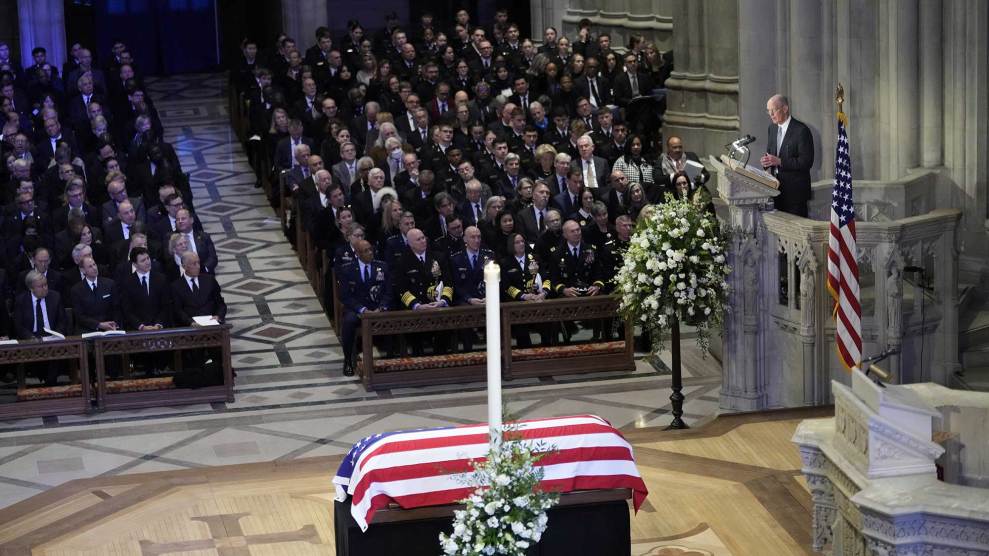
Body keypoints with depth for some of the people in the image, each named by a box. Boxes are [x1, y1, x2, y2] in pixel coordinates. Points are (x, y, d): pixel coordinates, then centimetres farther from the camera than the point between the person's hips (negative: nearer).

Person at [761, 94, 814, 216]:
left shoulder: (801, 130, -13)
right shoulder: (772, 128, 12)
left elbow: (806, 162, -17)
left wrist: (779, 161, -22)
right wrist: (767, 160, -2)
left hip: (795, 189, -7)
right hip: (777, 187, 7)